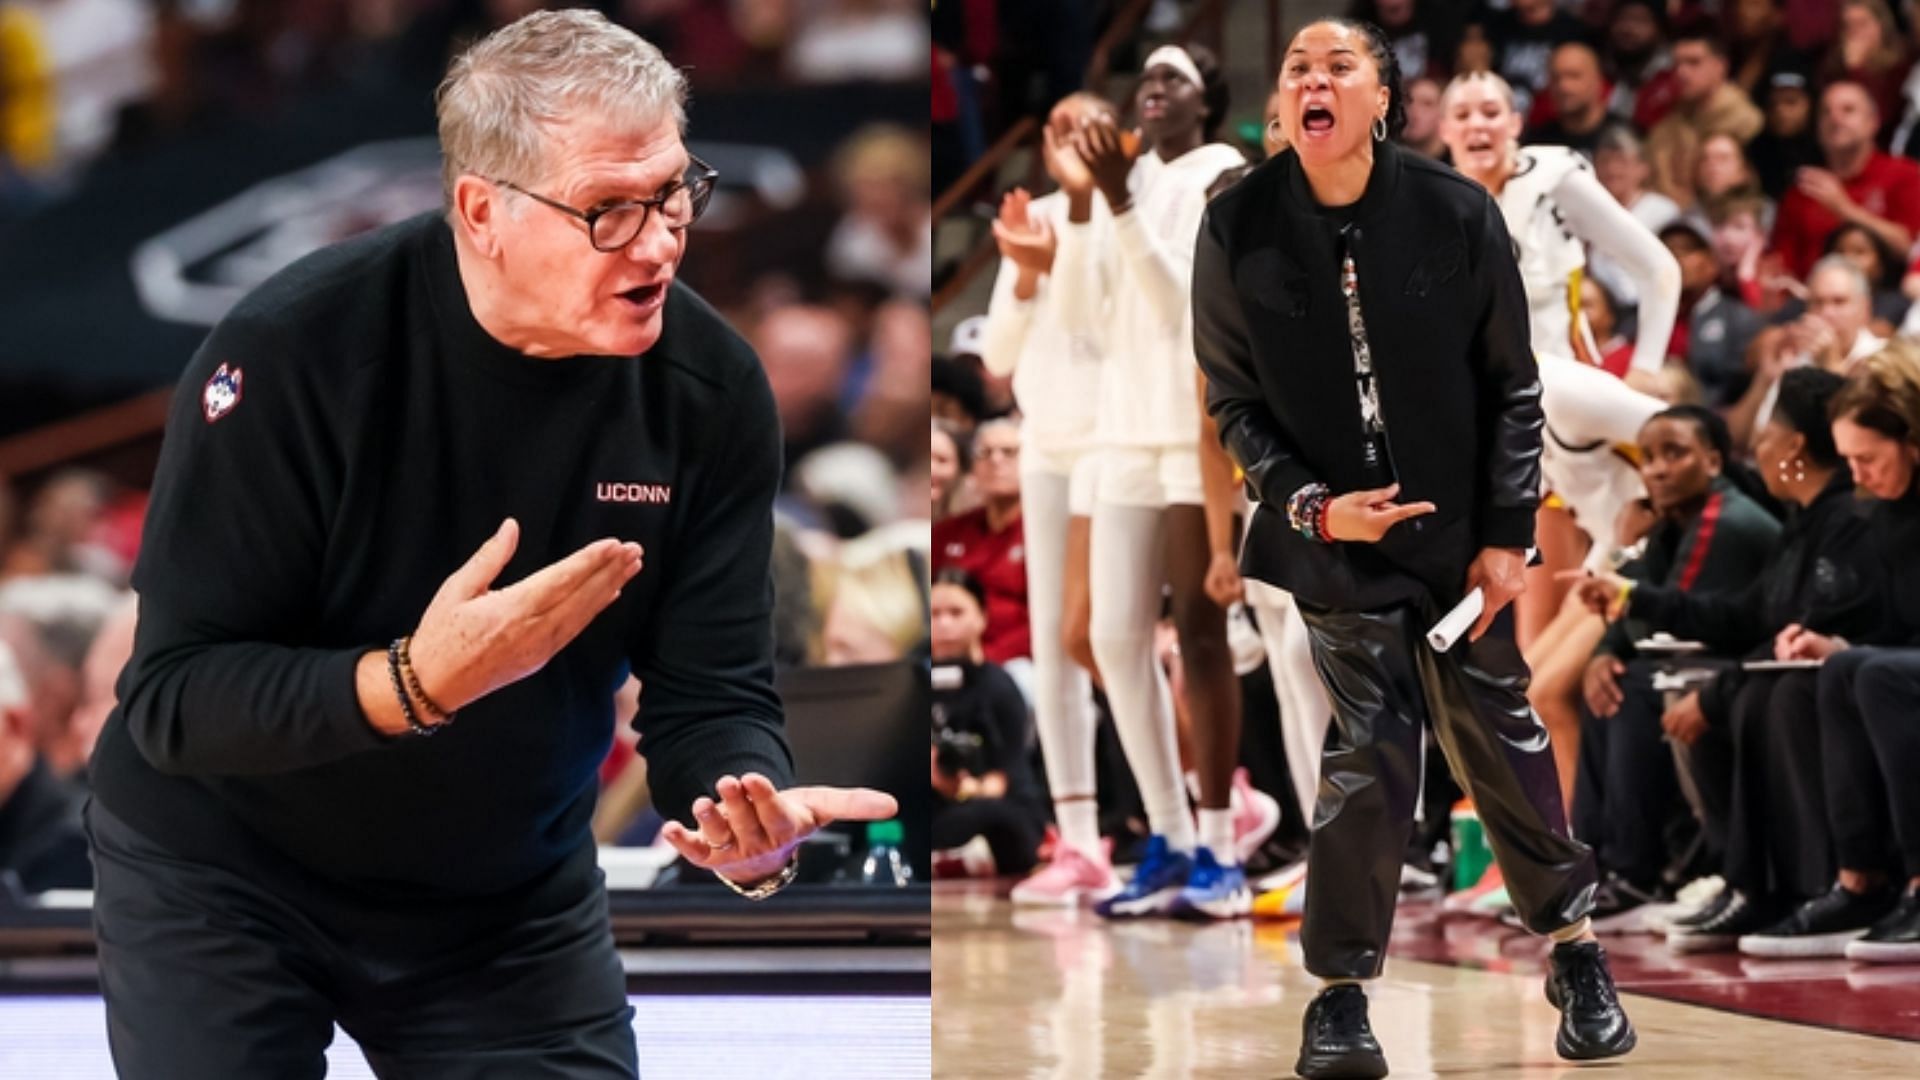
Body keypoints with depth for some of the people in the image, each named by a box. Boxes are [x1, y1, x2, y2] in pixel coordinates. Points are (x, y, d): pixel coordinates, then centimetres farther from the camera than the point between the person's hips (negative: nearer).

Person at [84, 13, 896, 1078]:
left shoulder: (712, 390, -13)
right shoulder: (289, 352, -24)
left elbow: (710, 693, -10)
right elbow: (174, 695, -24)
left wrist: (753, 814, -33)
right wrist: (414, 682, -39)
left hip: (513, 899, 3)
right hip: (226, 872, -3)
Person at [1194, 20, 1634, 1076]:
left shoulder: (1457, 214, -10)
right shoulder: (1239, 230, -9)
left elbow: (1511, 387, -3)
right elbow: (1234, 400, 0)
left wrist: (1506, 535, -5)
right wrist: (1310, 504, -14)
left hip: (1461, 537, 1)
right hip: (1335, 541, -1)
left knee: (1502, 742, 9)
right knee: (1369, 763, -4)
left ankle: (1575, 952, 26)